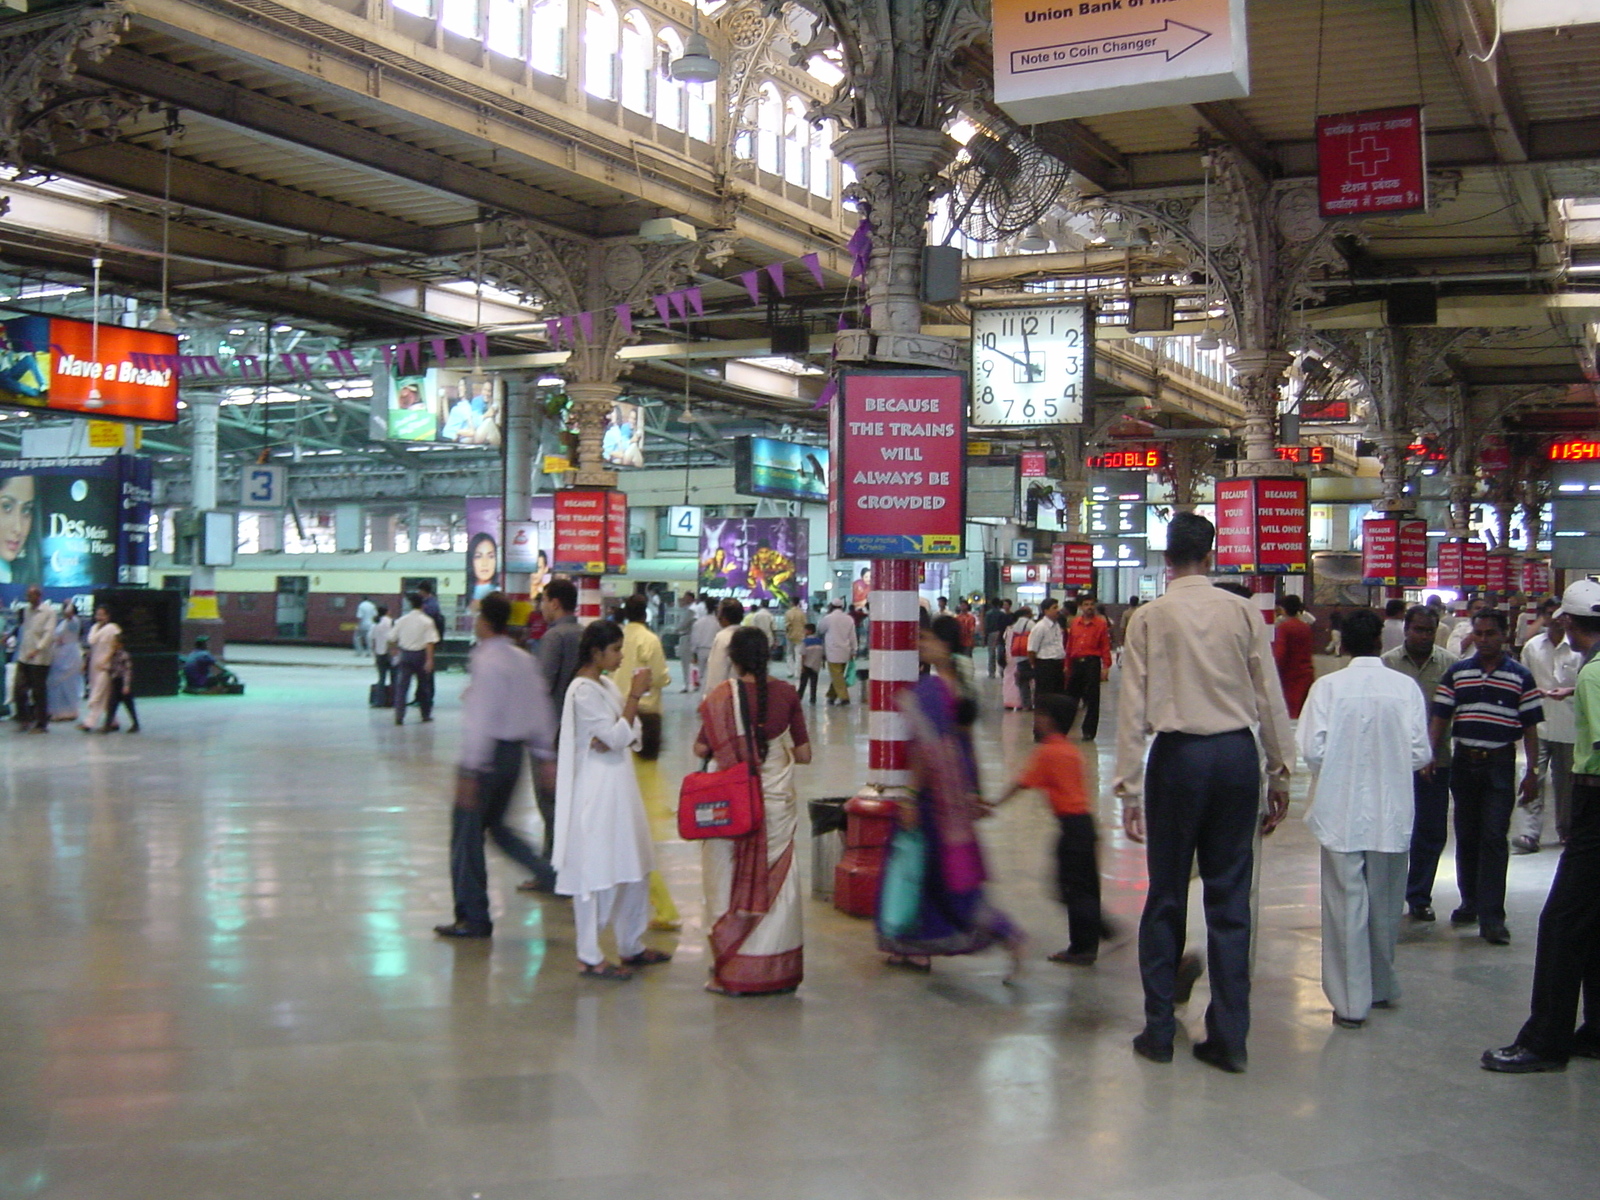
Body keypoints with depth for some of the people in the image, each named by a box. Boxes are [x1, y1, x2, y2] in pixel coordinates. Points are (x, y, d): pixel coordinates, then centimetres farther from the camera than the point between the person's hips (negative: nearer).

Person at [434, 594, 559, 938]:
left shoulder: (487, 662, -15)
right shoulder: (526, 660, 9)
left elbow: (480, 719, -19)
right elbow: (542, 708, 12)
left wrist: (470, 770, -19)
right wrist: (545, 754, 18)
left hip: (489, 752, -8)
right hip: (516, 751, 8)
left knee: (468, 833, 2)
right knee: (495, 825, 22)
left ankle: (473, 919, 7)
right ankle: (550, 873, 7)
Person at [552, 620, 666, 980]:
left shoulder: (606, 685, 13)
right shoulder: (583, 690, -15)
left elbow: (629, 734, 10)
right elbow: (616, 737, -18)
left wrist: (611, 738, -11)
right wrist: (635, 695, -17)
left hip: (620, 788, 9)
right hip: (597, 791, -9)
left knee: (632, 871, 14)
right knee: (597, 874, -4)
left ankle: (632, 946, 25)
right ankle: (589, 958, 4)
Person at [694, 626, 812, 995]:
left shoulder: (722, 695, -9)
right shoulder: (786, 693, -2)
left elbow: (701, 749, -9)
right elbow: (804, 754, 0)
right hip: (777, 800, 2)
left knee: (730, 879, 6)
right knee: (777, 879, 11)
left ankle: (731, 971, 9)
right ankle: (777, 970, 16)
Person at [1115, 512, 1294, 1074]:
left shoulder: (1149, 617, -2)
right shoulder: (1244, 612, 1)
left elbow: (1134, 706, -5)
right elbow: (1270, 697, 2)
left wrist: (1129, 788, -1)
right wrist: (1280, 773, 11)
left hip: (1178, 755, -2)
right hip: (1238, 754, 2)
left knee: (1166, 896, 8)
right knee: (1230, 897, 7)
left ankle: (1159, 1030, 14)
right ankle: (1229, 1036, 11)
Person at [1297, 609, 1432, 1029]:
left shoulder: (1328, 687, -11)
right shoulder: (1405, 687, -7)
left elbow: (1312, 750, -14)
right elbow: (1420, 754, -7)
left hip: (1341, 814, -2)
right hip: (1391, 814, 2)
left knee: (1347, 904, 4)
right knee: (1385, 905, 16)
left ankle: (1352, 1002, 6)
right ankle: (1382, 986, 32)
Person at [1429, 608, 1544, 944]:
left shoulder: (1520, 676, 0)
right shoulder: (1456, 673, 5)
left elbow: (1530, 727, 2)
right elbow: (1440, 717, 5)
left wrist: (1532, 772, -3)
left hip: (1500, 765, -3)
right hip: (1464, 762, 3)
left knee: (1494, 838, -9)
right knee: (1466, 837, 12)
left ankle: (1491, 917, -9)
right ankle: (1470, 903, 27)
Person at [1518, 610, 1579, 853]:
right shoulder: (1532, 646, 3)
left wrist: (1569, 691, -18)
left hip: (1568, 724, 0)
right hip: (1539, 723, 0)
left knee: (1566, 779, 13)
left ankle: (1565, 829, 28)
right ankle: (1530, 833, -12)